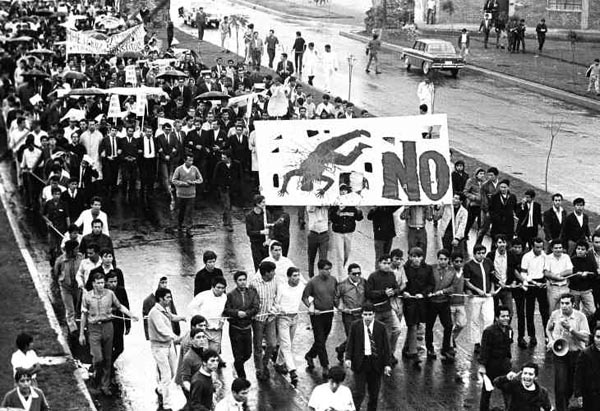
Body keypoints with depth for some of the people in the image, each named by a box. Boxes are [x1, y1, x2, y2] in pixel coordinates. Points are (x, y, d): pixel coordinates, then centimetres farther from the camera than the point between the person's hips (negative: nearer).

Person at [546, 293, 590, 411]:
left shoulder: (580, 316, -8)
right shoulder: (555, 315, -1)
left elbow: (586, 337, -13)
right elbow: (548, 329, 20)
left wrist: (570, 329, -24)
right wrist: (551, 340, 2)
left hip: (576, 353, 0)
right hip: (559, 353, 0)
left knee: (572, 383, 11)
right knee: (560, 384, -8)